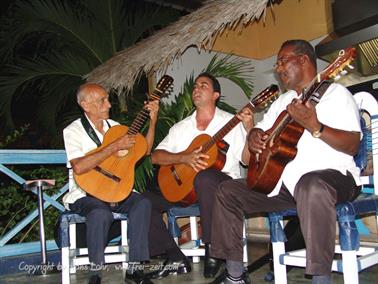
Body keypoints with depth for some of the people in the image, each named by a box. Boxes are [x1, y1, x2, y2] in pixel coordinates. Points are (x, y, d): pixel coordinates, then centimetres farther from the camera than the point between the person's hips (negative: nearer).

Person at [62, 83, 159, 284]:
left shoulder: (114, 126, 11)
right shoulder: (73, 131, -7)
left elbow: (143, 150, 8)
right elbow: (78, 167, -24)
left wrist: (153, 121, -2)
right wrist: (115, 147, -23)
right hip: (85, 194, -5)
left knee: (142, 203, -22)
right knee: (101, 213, -35)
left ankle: (133, 268, -14)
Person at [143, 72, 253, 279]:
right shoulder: (180, 127, 13)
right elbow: (155, 157, 2)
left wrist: (250, 130, -21)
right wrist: (185, 157, -16)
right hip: (183, 186, 5)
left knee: (204, 179, -39)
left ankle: (212, 251, -22)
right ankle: (176, 258, -8)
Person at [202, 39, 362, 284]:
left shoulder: (335, 92, -3)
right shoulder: (282, 101, 21)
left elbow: (353, 146, -15)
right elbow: (260, 130, 23)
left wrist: (314, 127, -30)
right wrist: (254, 136, -2)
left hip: (331, 175, -7)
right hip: (283, 180, 8)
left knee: (312, 186, -42)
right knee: (226, 191, 1)